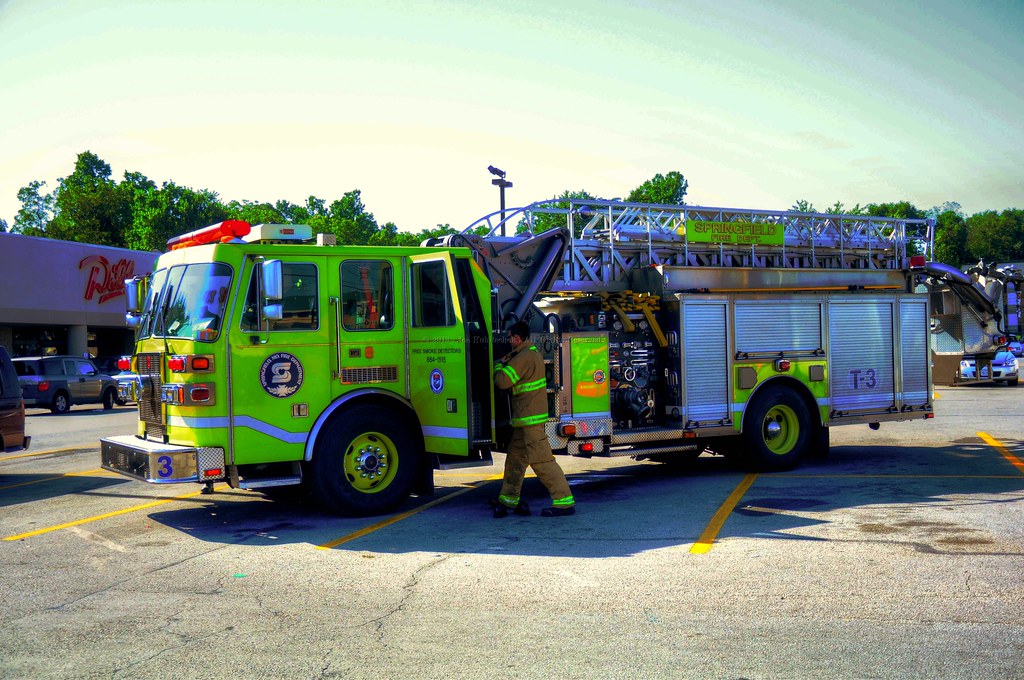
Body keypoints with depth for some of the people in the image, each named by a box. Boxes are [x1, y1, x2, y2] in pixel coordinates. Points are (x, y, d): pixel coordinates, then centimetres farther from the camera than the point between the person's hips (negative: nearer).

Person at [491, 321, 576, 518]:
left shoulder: (523, 358, -18)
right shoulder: (534, 353, 15)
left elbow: (503, 381, -19)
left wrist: (499, 365, 0)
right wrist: (507, 362, 13)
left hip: (530, 417, -10)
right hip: (526, 418, 10)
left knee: (541, 460, -9)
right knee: (515, 455, 16)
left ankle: (564, 502, -8)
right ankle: (509, 499, 25)